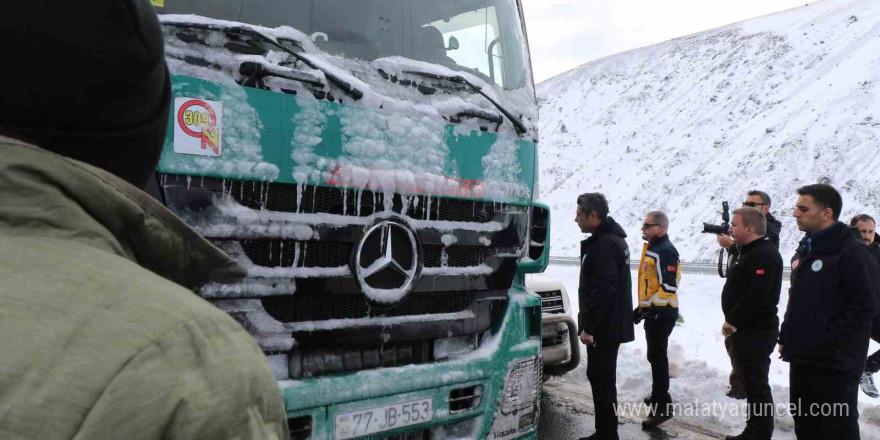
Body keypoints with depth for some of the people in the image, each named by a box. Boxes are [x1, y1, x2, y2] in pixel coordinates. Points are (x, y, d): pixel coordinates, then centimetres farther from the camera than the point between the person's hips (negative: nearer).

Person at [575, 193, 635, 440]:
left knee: (602, 381, -2)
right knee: (601, 379, 17)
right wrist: (589, 322, 22)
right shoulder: (611, 239, 14)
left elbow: (603, 291, -26)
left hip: (604, 328, -11)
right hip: (610, 324, 11)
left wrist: (588, 326, -21)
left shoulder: (604, 245, -20)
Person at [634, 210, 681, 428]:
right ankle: (658, 396, 34)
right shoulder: (651, 249, 15)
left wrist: (654, 309, -24)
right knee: (655, 356, 20)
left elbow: (669, 286, -23)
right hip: (652, 311, 10)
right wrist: (642, 307, 22)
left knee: (657, 357, -8)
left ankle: (662, 406, -5)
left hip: (661, 313, -10)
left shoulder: (665, 251, -17)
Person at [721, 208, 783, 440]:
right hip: (746, 329, 11)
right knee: (751, 383, 17)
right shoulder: (751, 252, 16)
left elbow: (756, 294, -27)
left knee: (757, 386, -4)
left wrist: (732, 321, -20)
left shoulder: (764, 255, -18)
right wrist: (733, 322, 14)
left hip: (756, 331, -11)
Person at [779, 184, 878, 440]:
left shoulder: (852, 252, -12)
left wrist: (828, 340, -19)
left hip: (835, 363, -8)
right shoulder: (804, 251, 14)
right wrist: (786, 337, 14)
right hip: (801, 359, 8)